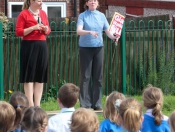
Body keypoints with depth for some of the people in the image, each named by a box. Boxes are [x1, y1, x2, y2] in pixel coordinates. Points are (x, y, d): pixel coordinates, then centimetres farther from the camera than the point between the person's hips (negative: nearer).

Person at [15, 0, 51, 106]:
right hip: (29, 46, -6)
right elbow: (18, 32, -10)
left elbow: (48, 31, 20)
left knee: (40, 75, 4)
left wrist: (46, 29, -3)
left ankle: (37, 104, 7)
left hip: (42, 46, 6)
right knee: (29, 75, -5)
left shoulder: (43, 13, 13)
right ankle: (30, 105, -5)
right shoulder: (24, 14, -5)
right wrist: (33, 28, -17)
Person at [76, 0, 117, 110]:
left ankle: (97, 103, 8)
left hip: (98, 48, 3)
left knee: (98, 76, 3)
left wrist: (113, 37, -16)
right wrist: (90, 32, -33)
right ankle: (85, 104, -2)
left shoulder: (101, 16, 10)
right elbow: (79, 31, -15)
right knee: (86, 76, -3)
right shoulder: (82, 16, -1)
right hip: (85, 48, -3)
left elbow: (107, 31, 5)